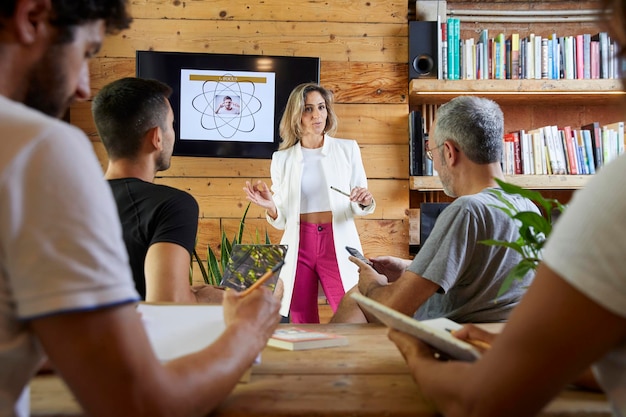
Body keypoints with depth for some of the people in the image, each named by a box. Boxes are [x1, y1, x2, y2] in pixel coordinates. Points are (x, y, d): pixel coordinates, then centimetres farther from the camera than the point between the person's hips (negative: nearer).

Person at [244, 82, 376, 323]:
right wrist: (270, 207, -11)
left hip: (338, 244, -1)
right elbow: (282, 220, 10)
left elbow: (358, 208, 6)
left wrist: (364, 202, -16)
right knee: (302, 327, 7)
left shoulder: (347, 149, 5)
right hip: (299, 245, 1)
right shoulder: (282, 159, 8)